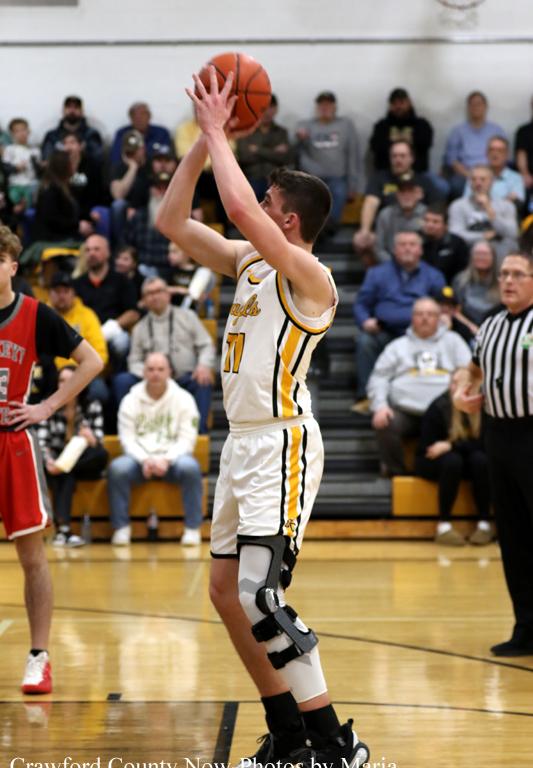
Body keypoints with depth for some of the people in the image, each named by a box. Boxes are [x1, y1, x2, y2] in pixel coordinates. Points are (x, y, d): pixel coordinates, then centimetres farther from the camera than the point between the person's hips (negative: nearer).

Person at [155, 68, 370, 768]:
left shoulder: (311, 277, -14)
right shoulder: (248, 262, 12)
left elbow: (239, 209, -27)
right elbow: (172, 222, 14)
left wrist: (218, 133, -15)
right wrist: (204, 140, 7)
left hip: (283, 444, -10)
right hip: (243, 442, 10)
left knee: (260, 596, -17)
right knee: (227, 592, 12)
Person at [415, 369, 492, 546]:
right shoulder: (439, 407, -16)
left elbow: (484, 444, -17)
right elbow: (427, 448, -15)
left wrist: (451, 446, -24)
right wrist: (466, 445, -19)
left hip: (467, 461, 2)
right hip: (433, 462, -2)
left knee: (480, 459, -30)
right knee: (452, 461, -34)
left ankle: (484, 524, -22)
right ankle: (443, 525, -29)